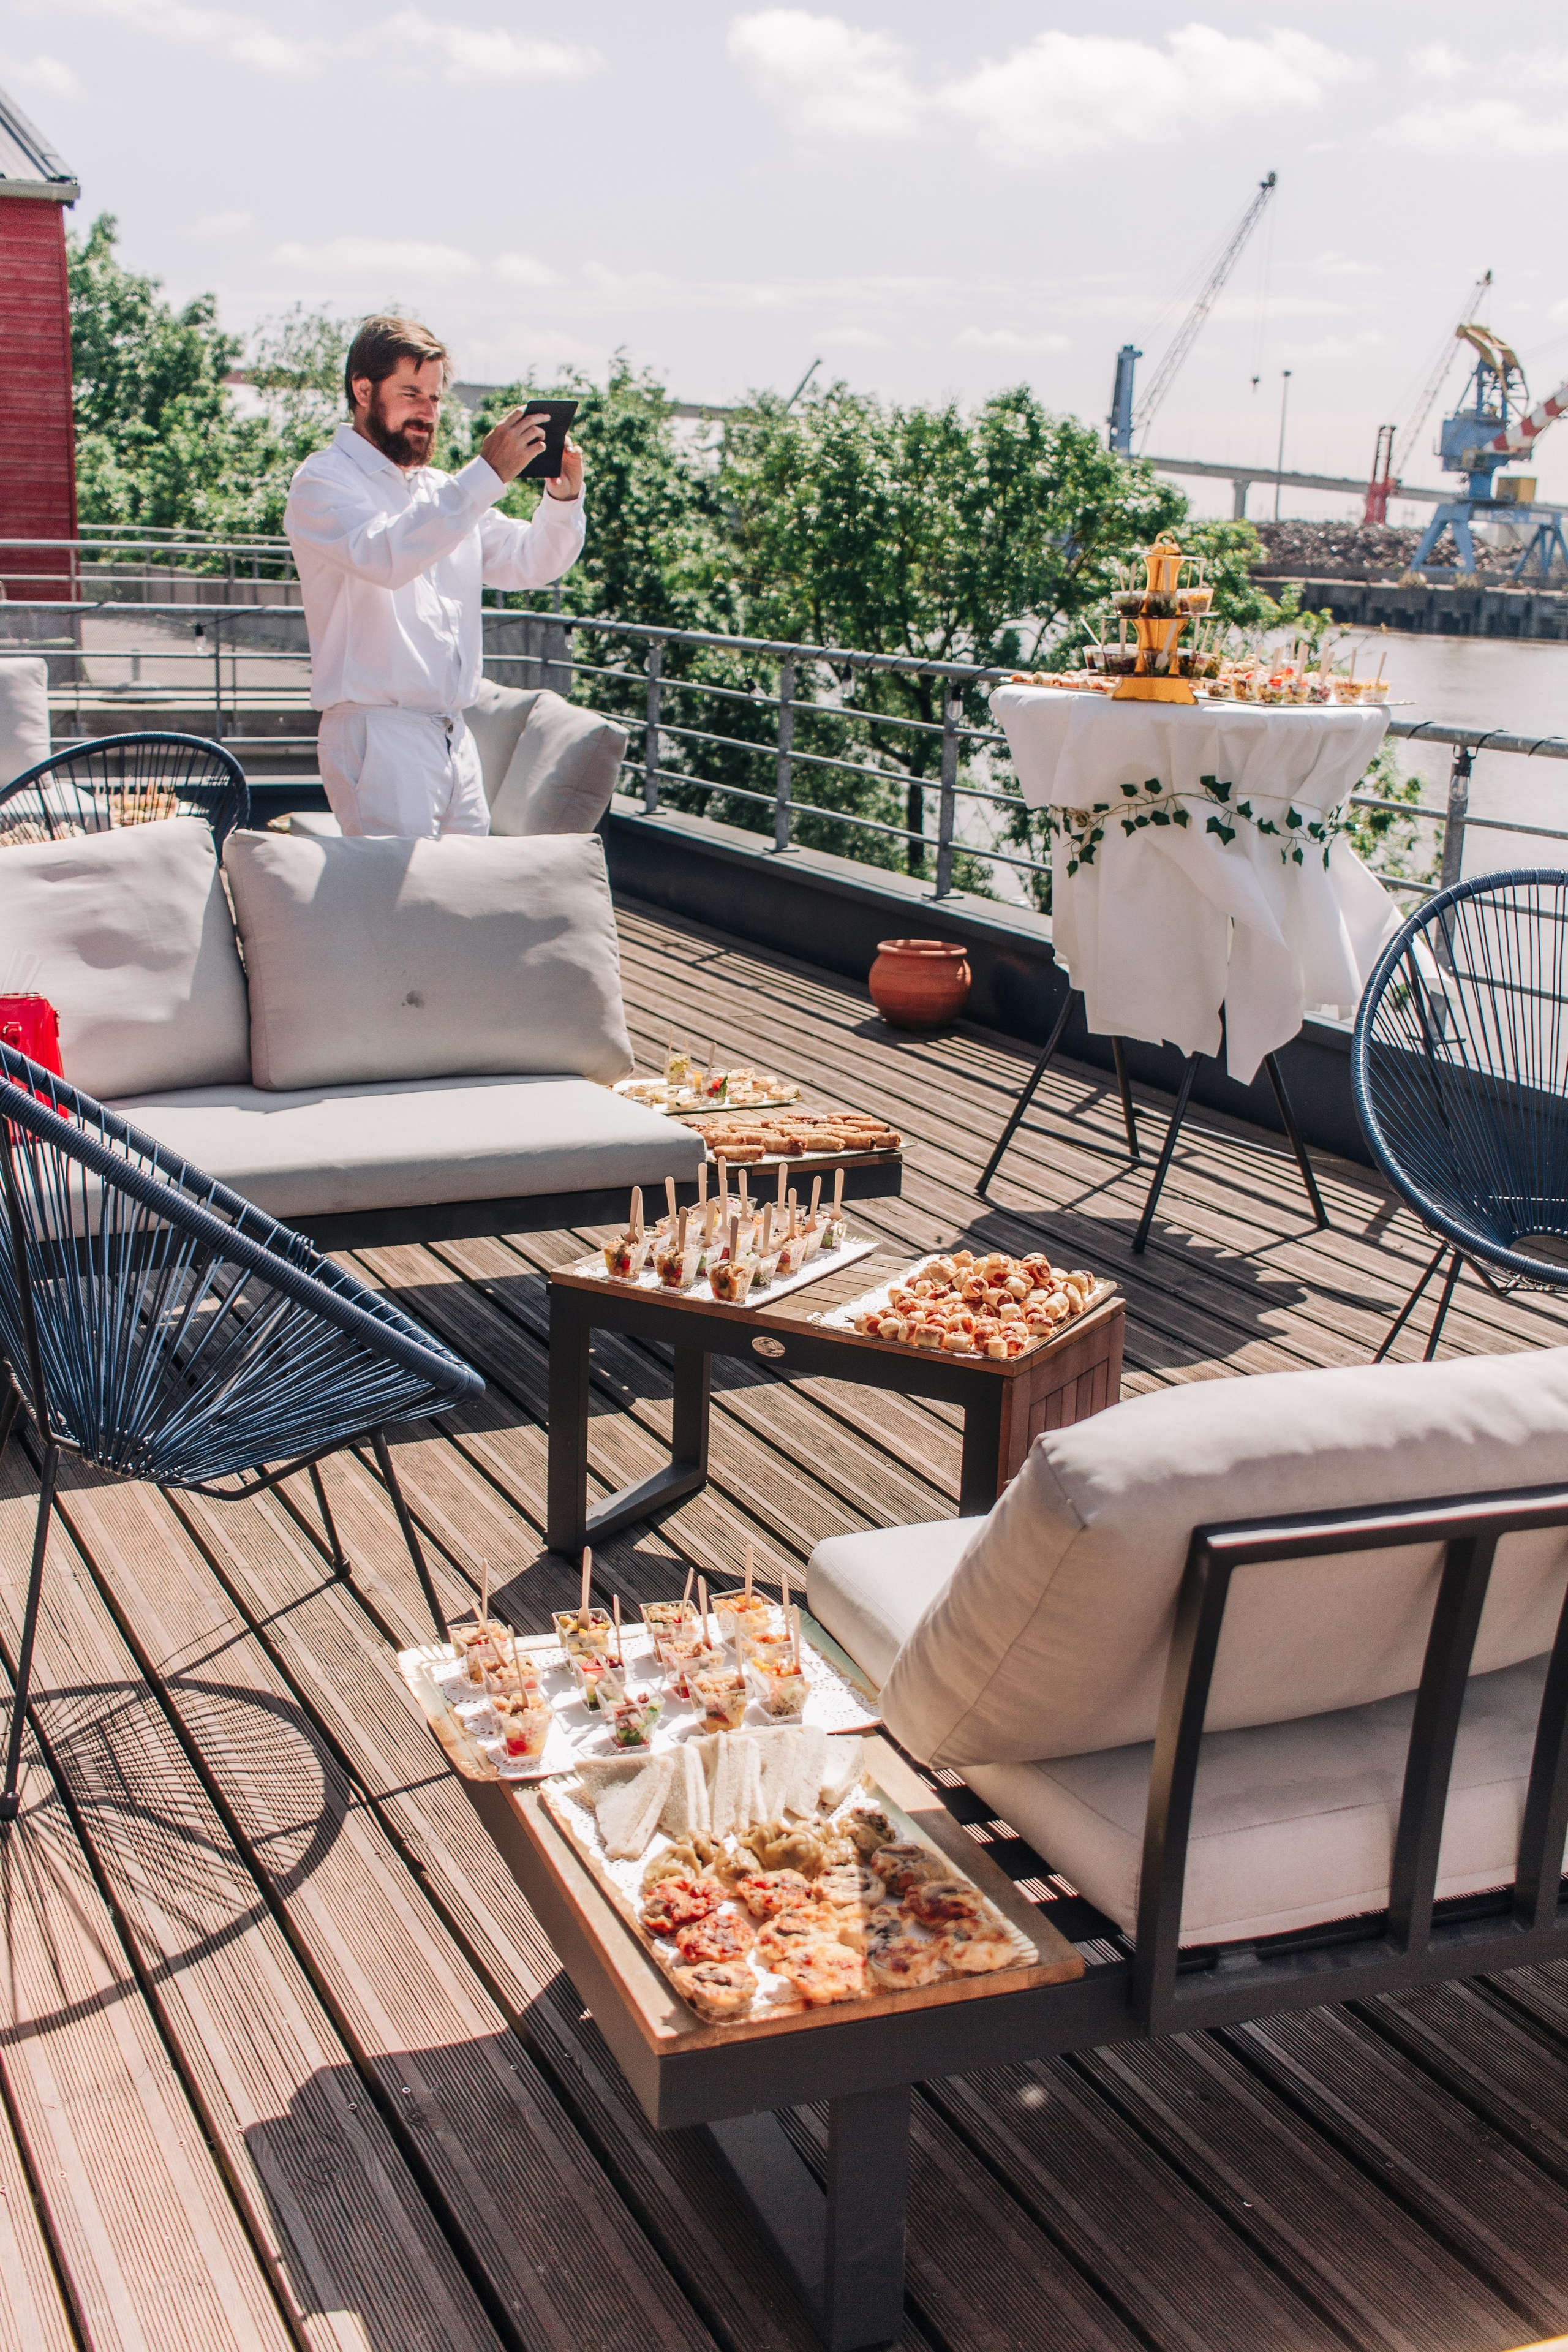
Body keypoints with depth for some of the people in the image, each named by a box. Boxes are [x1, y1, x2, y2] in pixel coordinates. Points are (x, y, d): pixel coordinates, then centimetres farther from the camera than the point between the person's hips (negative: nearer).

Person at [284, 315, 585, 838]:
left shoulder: (443, 490, 20)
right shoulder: (324, 481, -3)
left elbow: (529, 563, 17)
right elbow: (386, 556, -24)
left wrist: (563, 498, -3)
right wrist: (488, 475, -27)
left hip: (454, 735, 7)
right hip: (378, 733, -7)